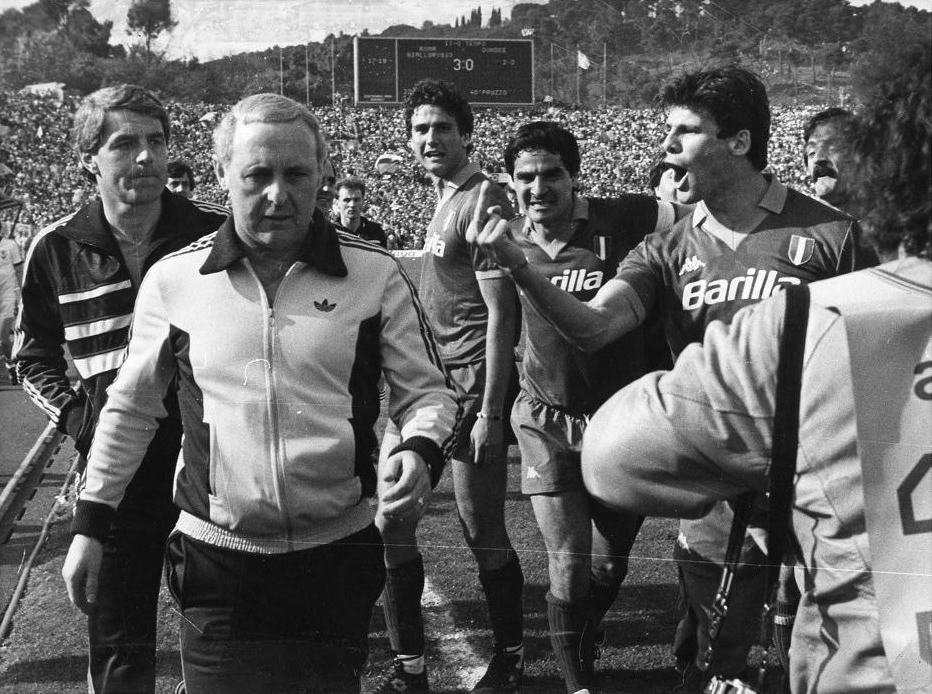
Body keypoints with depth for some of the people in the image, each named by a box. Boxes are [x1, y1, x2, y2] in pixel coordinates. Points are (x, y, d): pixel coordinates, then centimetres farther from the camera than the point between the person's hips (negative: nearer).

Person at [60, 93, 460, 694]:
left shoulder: (374, 274, -4)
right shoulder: (173, 280, -1)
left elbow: (427, 392, 2)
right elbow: (130, 408, 10)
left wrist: (420, 452, -19)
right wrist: (90, 525, 12)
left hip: (338, 557, 0)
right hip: (217, 560, 0)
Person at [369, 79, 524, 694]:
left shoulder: (483, 203, -12)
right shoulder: (445, 198, 14)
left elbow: (500, 314, -16)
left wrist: (489, 413, -19)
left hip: (470, 387, -9)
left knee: (483, 533, 1)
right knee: (390, 521, 6)